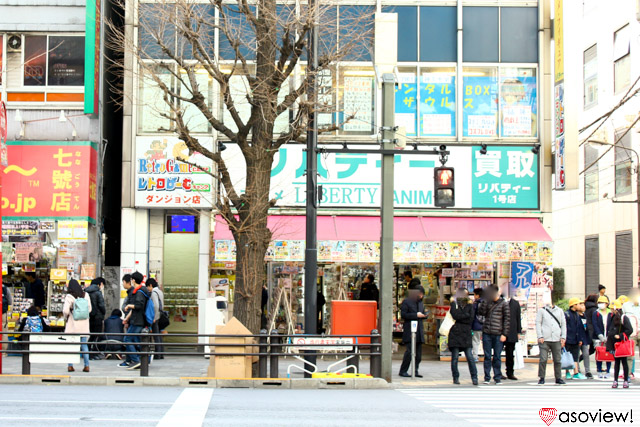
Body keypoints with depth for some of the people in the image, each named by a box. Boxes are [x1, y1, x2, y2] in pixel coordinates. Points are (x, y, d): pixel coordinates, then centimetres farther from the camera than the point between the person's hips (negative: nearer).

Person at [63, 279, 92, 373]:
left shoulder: (69, 297, -9)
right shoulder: (86, 295, 3)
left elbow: (65, 310, -15)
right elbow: (89, 309, 7)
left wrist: (66, 317, 4)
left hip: (73, 324, -3)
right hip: (84, 324, 3)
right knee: (84, 345, 9)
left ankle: (70, 365, 2)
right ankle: (86, 365, 5)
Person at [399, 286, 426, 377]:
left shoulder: (420, 302, 20)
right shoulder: (406, 302, -3)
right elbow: (403, 314, -11)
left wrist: (424, 315, 6)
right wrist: (416, 315, -16)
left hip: (419, 331, 7)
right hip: (409, 331, -7)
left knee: (418, 353, 5)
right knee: (409, 351, -12)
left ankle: (415, 371, 11)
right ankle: (403, 371, -4)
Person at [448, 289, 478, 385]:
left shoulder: (470, 307, 8)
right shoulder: (454, 306, 5)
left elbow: (470, 319, -5)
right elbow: (455, 315, -12)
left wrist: (459, 318, -9)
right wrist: (453, 303, -10)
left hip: (466, 335, 0)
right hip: (455, 334, 0)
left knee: (470, 357, -4)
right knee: (455, 357, 2)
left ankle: (474, 377, 2)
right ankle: (456, 378, 12)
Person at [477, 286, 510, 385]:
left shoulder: (503, 304, 2)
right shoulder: (487, 302, 10)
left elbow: (506, 319, 0)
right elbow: (481, 312, -4)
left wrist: (504, 334, -6)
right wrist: (485, 300, -10)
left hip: (498, 334, -2)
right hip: (487, 333, 2)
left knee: (497, 357, 2)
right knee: (487, 356, 5)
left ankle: (498, 377, 10)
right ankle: (487, 377, 11)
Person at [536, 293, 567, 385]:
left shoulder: (559, 311, 15)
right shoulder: (541, 311, 8)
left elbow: (563, 324, 15)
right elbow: (538, 323, 4)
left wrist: (563, 337, 6)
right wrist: (540, 336, -6)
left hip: (556, 340, 2)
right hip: (545, 340, -2)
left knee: (557, 360, 3)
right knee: (543, 359, -6)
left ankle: (558, 378, 12)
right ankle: (541, 378, 2)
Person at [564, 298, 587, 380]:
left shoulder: (577, 315, 14)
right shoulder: (566, 314, -8)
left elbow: (580, 328, 18)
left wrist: (580, 339, 13)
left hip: (575, 341, 6)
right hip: (568, 340, -6)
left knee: (575, 357, 4)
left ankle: (576, 373, 3)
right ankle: (568, 373, 6)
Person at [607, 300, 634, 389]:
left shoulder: (624, 318, -12)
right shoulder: (613, 317, 9)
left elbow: (630, 330, -17)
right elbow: (610, 330, 15)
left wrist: (620, 336, -19)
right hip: (614, 344, 6)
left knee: (624, 361, 1)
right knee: (616, 362, 9)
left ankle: (626, 381, 8)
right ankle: (615, 380, 11)